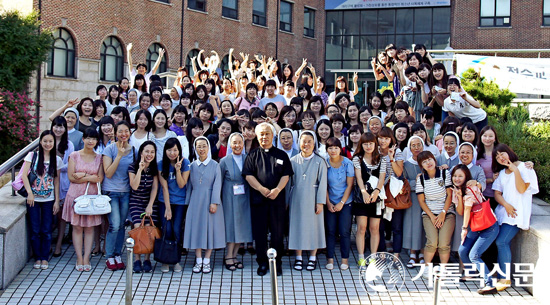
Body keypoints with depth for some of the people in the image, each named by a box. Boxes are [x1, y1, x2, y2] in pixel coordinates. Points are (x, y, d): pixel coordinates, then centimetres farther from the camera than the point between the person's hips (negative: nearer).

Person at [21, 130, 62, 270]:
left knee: (46, 231, 4)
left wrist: (57, 201, 2)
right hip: (33, 199, -1)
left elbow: (56, 181, 6)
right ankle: (37, 258, 17)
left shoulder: (57, 160, 4)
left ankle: (45, 258, 16)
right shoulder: (32, 156, -1)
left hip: (49, 200, 1)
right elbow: (24, 175, -5)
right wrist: (30, 193, -15)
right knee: (35, 230, 4)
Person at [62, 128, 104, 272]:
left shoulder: (99, 157, 6)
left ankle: (86, 258, 10)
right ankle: (79, 259, 9)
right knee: (77, 227, 2)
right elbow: (71, 177, -5)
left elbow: (100, 179, -1)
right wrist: (90, 177, -9)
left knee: (90, 227, 4)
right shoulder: (74, 156, 2)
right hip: (76, 195, -1)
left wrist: (83, 175, -11)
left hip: (92, 195, 1)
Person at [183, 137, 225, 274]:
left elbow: (217, 185, -5)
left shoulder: (215, 165, 1)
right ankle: (198, 261, 9)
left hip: (209, 199, -2)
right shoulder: (192, 166, 9)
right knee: (196, 228, 1)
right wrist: (187, 202, 8)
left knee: (210, 228, -1)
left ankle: (206, 261, 8)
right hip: (195, 201, 2)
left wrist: (214, 202, -13)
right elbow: (189, 185, 12)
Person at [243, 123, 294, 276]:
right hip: (258, 199, 0)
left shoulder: (281, 155, 9)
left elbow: (286, 175, 2)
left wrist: (277, 189, -14)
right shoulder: (252, 155, 9)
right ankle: (262, 262, 16)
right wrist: (262, 189, -14)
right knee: (260, 232, 5)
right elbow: (248, 175, -1)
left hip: (277, 199, 0)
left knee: (277, 232, 4)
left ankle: (277, 262, 16)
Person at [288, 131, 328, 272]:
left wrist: (320, 202, -9)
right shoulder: (293, 161, 4)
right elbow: (288, 182, 7)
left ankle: (313, 258, 15)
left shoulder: (320, 161, -1)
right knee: (297, 225, 5)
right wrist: (286, 201, 5)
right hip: (296, 199, 2)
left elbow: (322, 183, -3)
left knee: (313, 225, 3)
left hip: (312, 199, -1)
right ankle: (298, 258, 16)